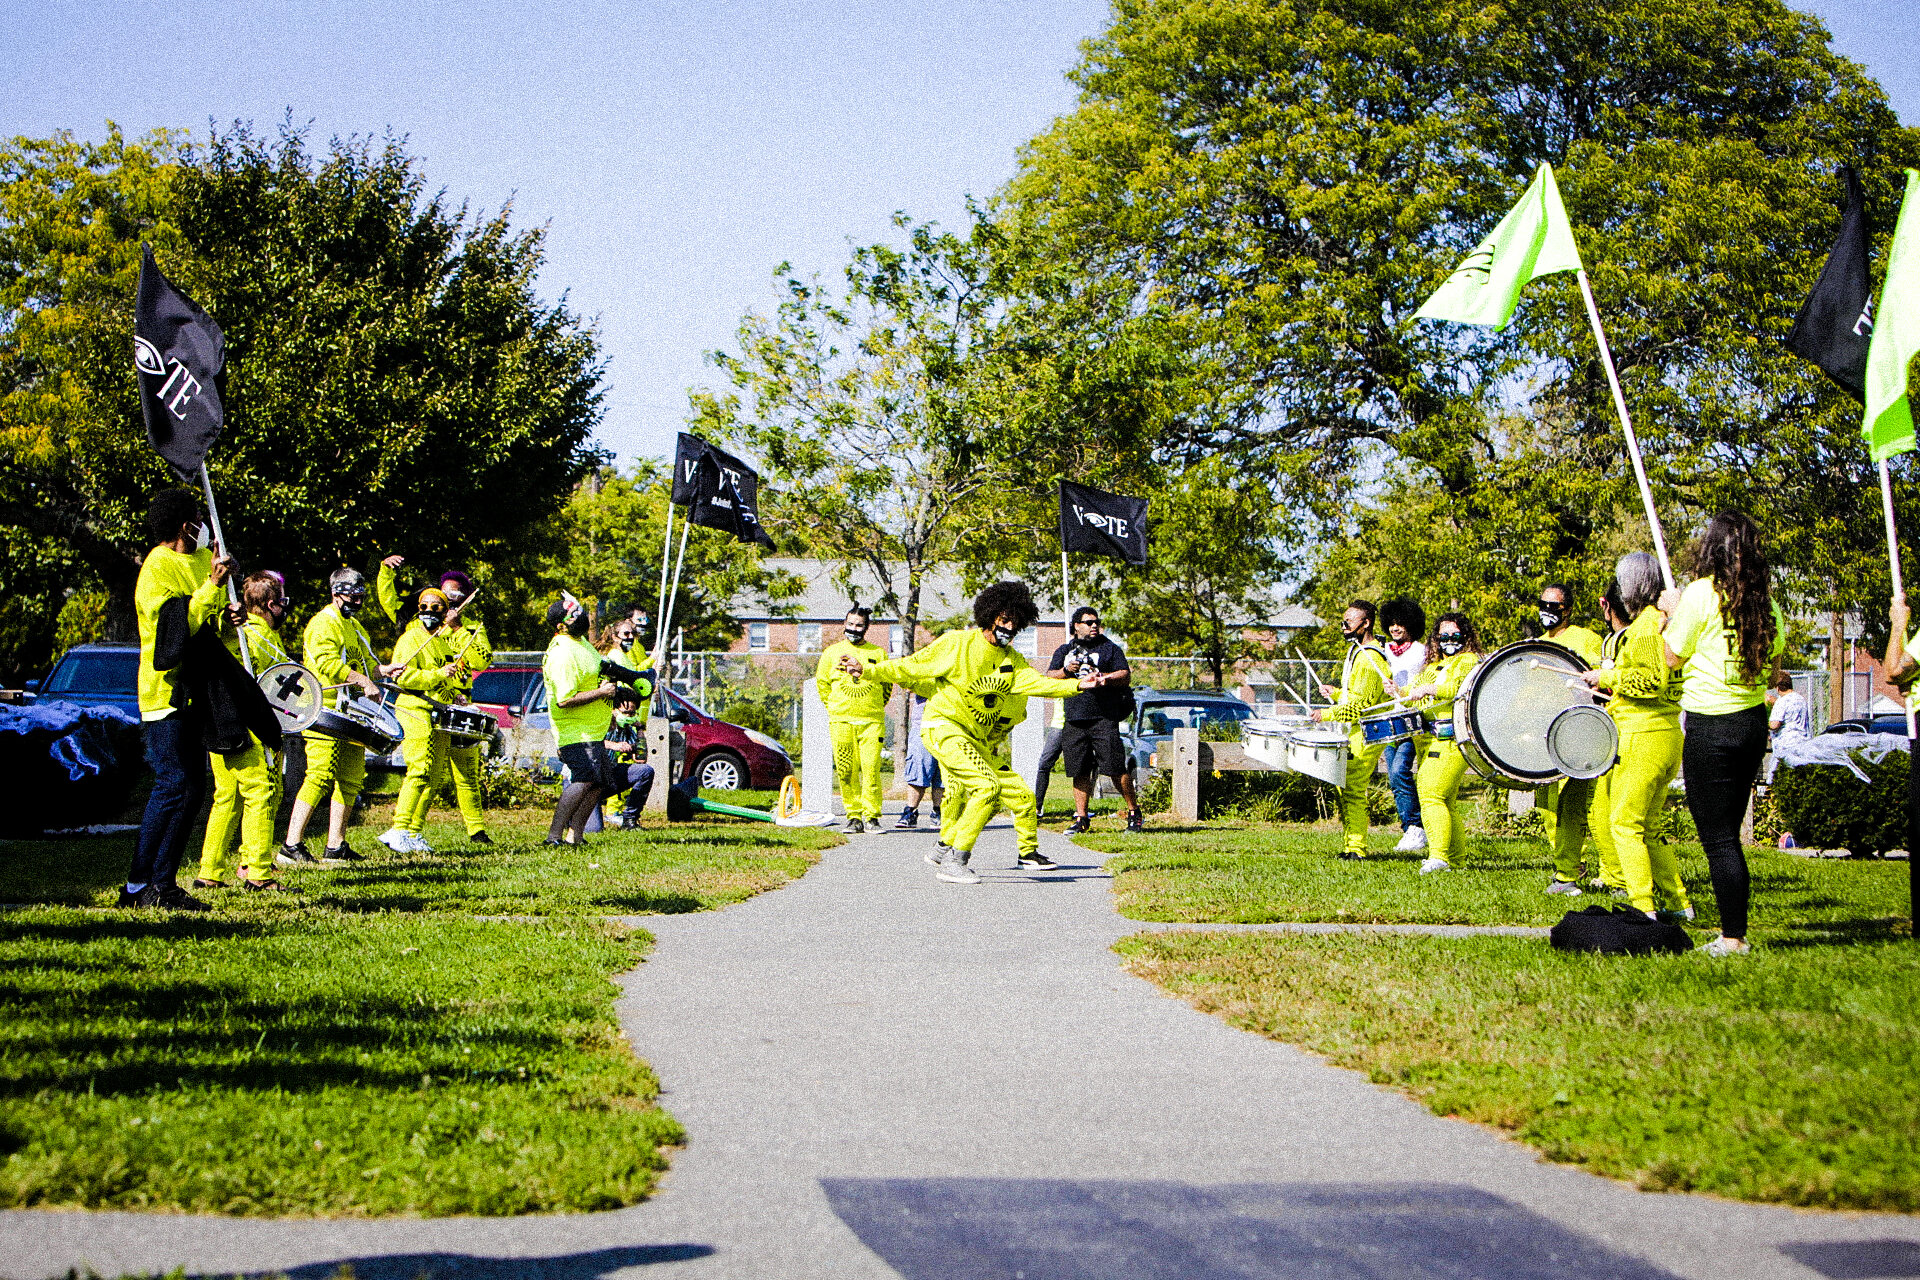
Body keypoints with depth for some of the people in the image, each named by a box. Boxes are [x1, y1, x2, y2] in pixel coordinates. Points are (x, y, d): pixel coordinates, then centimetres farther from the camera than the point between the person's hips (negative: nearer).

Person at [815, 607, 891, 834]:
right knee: (846, 772, -4)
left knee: (871, 770, -9)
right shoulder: (831, 653, 10)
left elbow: (887, 685, 19)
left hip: (871, 721, -1)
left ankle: (871, 816, -1)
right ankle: (854, 817, 3)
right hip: (841, 722, 1)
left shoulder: (878, 654, 9)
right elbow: (822, 683, 19)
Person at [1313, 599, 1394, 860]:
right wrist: (1336, 693, 17)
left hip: (1362, 736, -11)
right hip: (1353, 735, 11)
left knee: (1352, 792, -10)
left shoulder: (1369, 658, -17)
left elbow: (1362, 704, -20)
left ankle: (1355, 849, -9)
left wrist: (1328, 714, -17)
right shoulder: (1358, 652, 17)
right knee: (1346, 791, 11)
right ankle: (1349, 847, 15)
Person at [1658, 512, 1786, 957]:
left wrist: (1671, 613, 11)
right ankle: (1733, 932, 18)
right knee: (1728, 834, 15)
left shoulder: (1700, 594, -11)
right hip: (1753, 721, 7)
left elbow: (1673, 658, -3)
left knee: (1717, 838, -3)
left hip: (1710, 725, -6)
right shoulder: (1765, 600, 6)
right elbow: (1774, 669, 15)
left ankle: (1733, 938, -4)